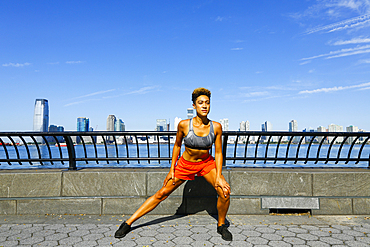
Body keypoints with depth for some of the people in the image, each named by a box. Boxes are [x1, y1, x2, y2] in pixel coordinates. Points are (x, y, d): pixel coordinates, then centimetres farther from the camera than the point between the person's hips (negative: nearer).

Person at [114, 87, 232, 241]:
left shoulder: (216, 127, -17)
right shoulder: (184, 124, -21)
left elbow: (218, 153, -8)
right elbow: (177, 145, -5)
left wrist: (218, 176, -15)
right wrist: (172, 170, -3)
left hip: (207, 163, 1)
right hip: (185, 165, -1)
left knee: (224, 191, -18)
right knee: (161, 194, 1)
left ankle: (221, 225, 11)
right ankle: (128, 223, 14)